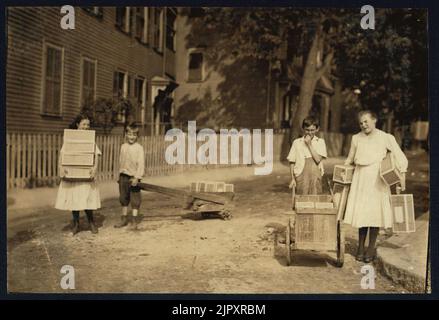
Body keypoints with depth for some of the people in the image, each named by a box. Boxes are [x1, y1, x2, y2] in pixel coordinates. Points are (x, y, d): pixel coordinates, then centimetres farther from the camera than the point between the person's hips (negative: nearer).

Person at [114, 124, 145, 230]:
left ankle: (134, 221, 10)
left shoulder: (139, 148, -9)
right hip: (123, 176, 6)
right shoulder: (123, 146, 9)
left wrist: (137, 177, -19)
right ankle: (124, 219, 28)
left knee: (135, 199, 1)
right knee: (123, 198, 15)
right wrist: (120, 175, 14)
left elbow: (141, 164, -13)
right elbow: (121, 161, 15)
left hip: (133, 177, -6)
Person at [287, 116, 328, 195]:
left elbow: (318, 159, -9)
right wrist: (292, 179, 0)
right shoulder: (297, 142, 5)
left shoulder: (320, 142, 5)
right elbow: (292, 162, 6)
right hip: (301, 176, 0)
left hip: (315, 177, 0)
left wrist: (309, 144, -8)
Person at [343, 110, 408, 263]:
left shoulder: (386, 138, -2)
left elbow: (401, 158, -2)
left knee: (374, 212, -2)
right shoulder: (356, 138, 7)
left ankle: (372, 247, 11)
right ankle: (361, 246, 14)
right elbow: (350, 159, 20)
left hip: (377, 180, -2)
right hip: (360, 180, 2)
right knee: (360, 212, 1)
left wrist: (402, 177, -13)